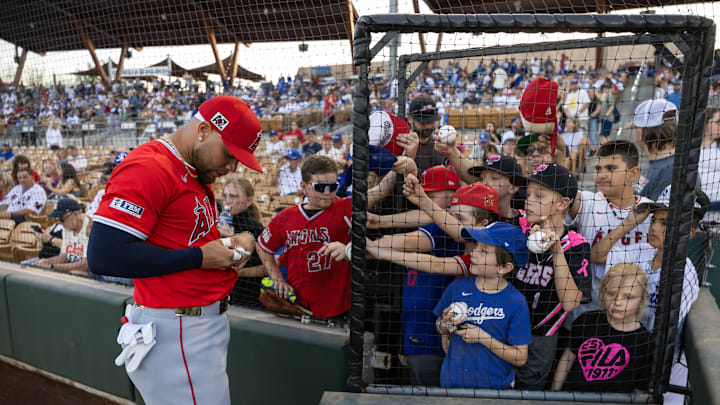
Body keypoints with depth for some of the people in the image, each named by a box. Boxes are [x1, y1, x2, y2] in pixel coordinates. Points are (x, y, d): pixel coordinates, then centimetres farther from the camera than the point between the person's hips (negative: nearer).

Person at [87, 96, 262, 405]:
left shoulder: (196, 175, 12)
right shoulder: (148, 168, -18)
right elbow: (104, 256, -25)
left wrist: (234, 241, 1)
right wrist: (199, 257, -20)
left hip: (209, 319, 10)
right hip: (175, 331, -9)